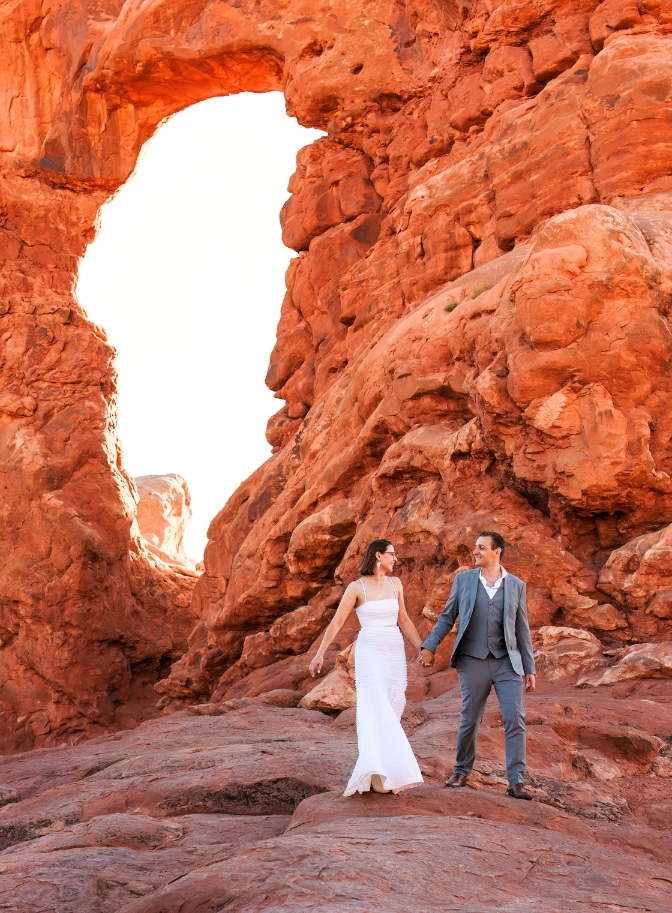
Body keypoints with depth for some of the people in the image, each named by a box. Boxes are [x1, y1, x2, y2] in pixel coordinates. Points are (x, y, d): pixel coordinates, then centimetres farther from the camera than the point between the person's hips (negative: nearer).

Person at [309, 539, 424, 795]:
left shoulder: (395, 583, 9)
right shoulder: (357, 587, -5)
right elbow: (336, 622, -3)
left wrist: (423, 649, 12)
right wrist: (320, 654, -6)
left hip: (395, 654, 5)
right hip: (370, 653, -5)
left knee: (392, 710, 2)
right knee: (376, 709, -17)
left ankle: (386, 773, 8)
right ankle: (377, 770, -25)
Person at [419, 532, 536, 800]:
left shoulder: (516, 585, 4)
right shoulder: (463, 580, 4)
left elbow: (522, 630, 6)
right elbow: (447, 617, 9)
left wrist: (529, 668, 4)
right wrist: (429, 646, 0)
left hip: (507, 662, 0)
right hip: (473, 662, 0)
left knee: (515, 719, -8)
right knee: (469, 720, 7)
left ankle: (516, 782, -3)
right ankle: (461, 772, 27)